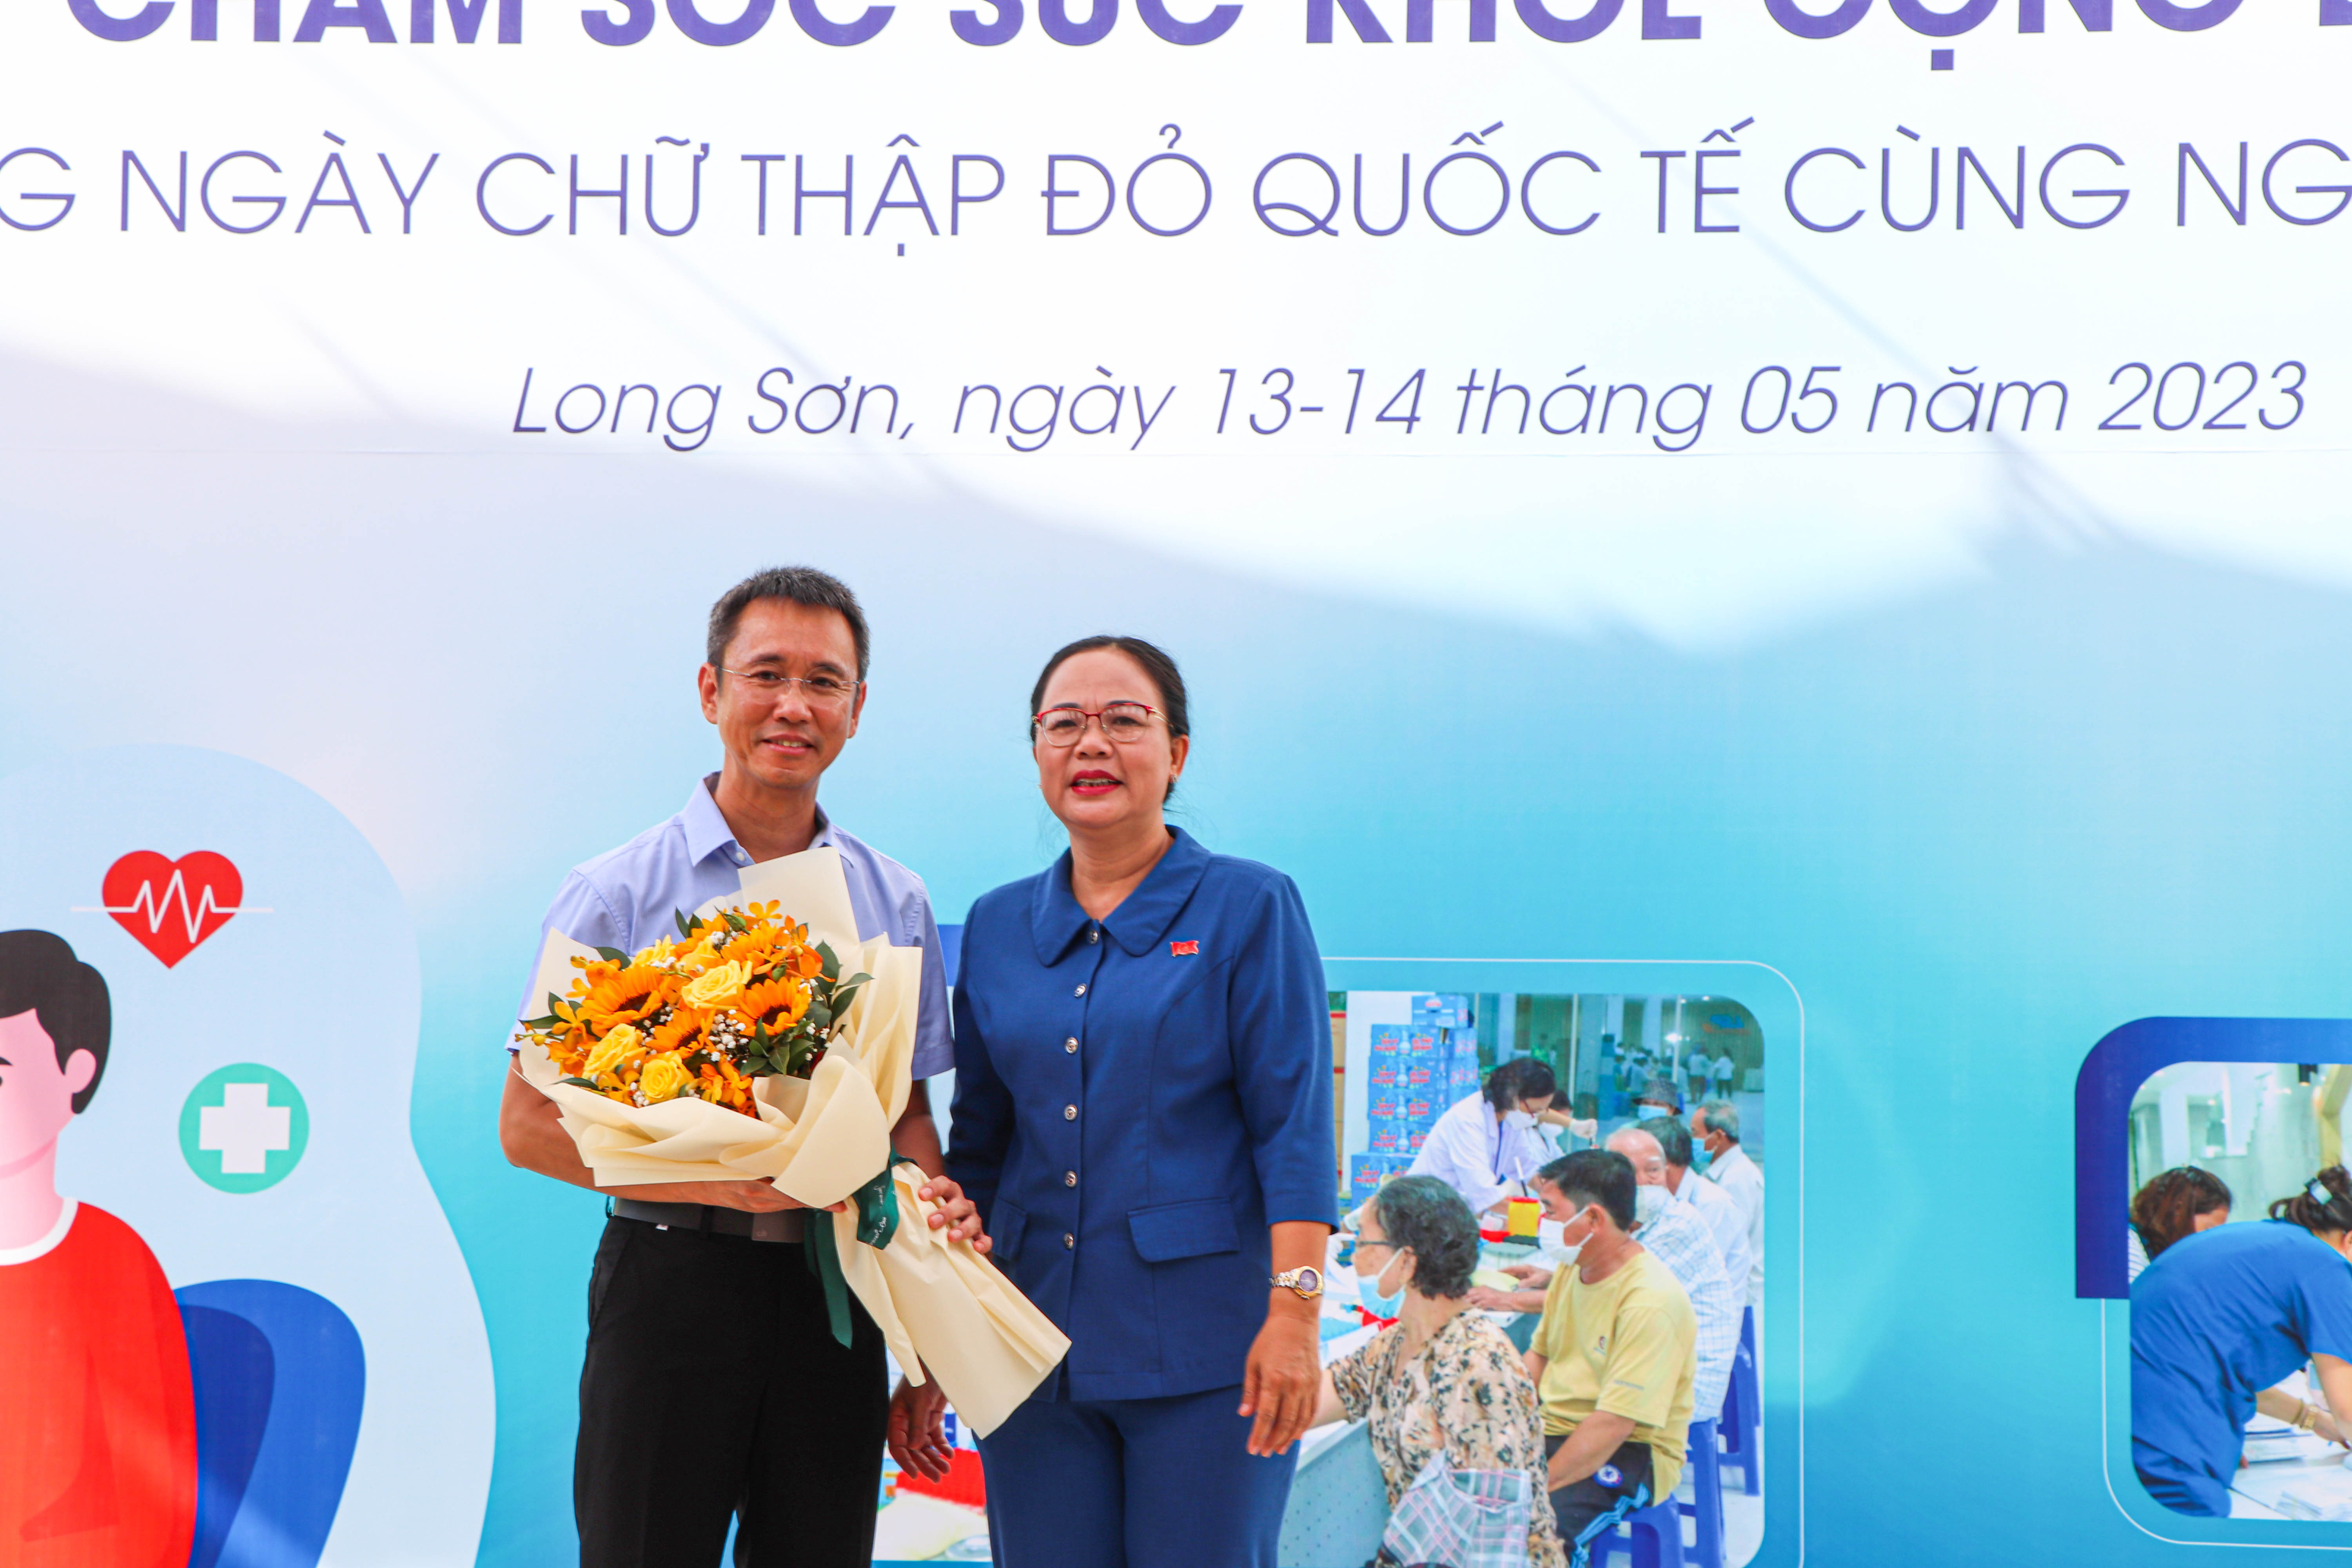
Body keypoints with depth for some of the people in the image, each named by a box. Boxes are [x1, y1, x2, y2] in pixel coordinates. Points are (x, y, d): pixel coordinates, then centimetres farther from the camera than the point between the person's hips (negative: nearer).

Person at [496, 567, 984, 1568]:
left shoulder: (894, 904, 9)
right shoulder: (618, 894, -2)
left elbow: (909, 1117, 12)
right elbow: (529, 1125, -4)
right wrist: (718, 1180, -19)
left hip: (835, 1296, 3)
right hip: (671, 1286, -3)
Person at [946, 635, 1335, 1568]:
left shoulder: (1250, 908, -2)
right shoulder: (998, 925, 11)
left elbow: (1295, 1130, -7)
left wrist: (1295, 1315, -14)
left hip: (1202, 1349, -4)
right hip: (1037, 1342, 4)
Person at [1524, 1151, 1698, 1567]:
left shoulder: (1651, 1302, -21)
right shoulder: (1571, 1271, 7)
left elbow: (1612, 1426, -26)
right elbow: (1539, 1357, 20)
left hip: (1629, 1455, -8)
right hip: (1553, 1432, 8)